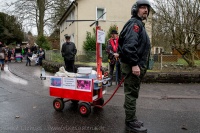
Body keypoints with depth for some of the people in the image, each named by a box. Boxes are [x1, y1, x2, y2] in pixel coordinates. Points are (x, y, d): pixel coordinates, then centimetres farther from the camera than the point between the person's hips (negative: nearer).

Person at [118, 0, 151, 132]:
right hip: (133, 65, -11)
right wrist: (134, 64, -27)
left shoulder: (139, 24, 23)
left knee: (132, 93, 16)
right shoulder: (135, 23, -10)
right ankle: (130, 122, 8)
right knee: (132, 93, -3)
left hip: (137, 64, 11)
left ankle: (131, 118, 29)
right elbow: (129, 45, -25)